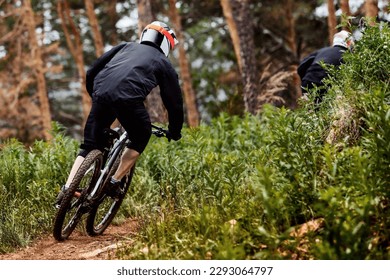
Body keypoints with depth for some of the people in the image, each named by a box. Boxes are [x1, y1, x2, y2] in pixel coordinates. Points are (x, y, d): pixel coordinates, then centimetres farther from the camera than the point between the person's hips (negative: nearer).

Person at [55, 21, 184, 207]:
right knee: (140, 138, 24)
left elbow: (91, 74, 28)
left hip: (101, 94, 4)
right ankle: (114, 181, 15)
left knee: (89, 145, 17)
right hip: (128, 98, -4)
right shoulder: (164, 63, 26)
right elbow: (174, 101, 29)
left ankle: (67, 189, 5)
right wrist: (175, 132, 44)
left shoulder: (125, 47, 34)